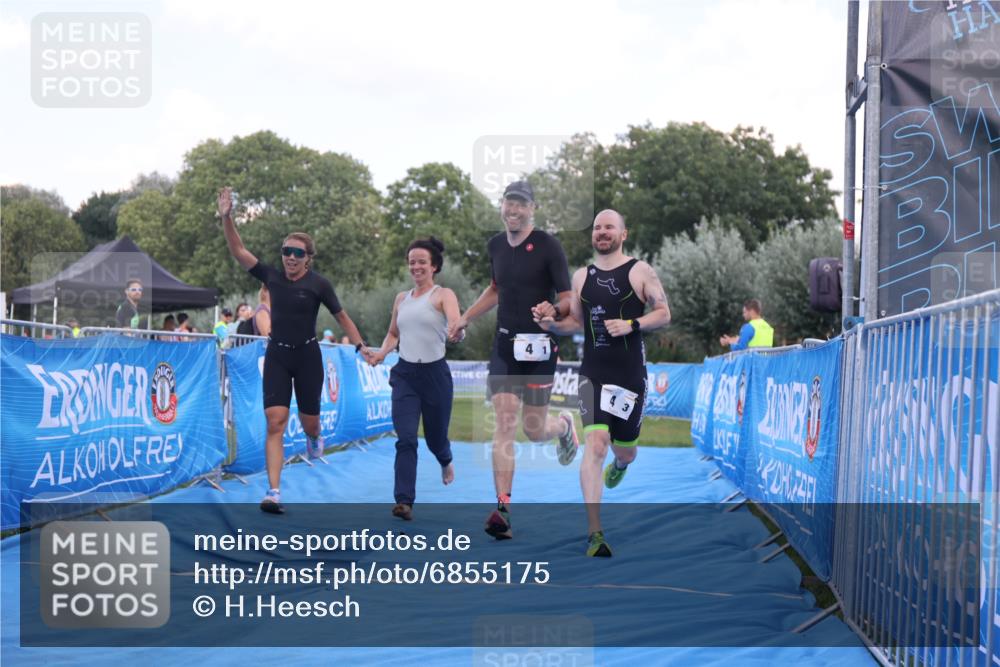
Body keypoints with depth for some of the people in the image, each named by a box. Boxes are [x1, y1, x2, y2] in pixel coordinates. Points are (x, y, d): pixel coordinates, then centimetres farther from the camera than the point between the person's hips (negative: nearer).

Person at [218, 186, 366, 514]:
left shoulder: (318, 284, -7)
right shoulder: (272, 277, 0)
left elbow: (341, 316, 0)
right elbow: (238, 250, -3)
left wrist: (361, 346, -6)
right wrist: (226, 218, -15)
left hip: (307, 355, -1)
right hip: (277, 355, 1)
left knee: (308, 420, 9)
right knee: (275, 422, -11)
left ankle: (314, 438, 50)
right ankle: (274, 491, -15)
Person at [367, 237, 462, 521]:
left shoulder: (443, 295, -4)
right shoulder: (401, 299, 11)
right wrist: (382, 352, 4)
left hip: (435, 373, -3)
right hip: (405, 374, 3)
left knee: (435, 436, 12)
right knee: (405, 439, -11)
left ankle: (446, 461, 49)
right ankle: (404, 501, -14)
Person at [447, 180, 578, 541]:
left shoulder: (548, 246, -9)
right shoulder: (495, 245, 8)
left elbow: (568, 299, -10)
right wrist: (464, 319, 20)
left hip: (539, 347, -4)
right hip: (504, 345, 4)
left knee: (535, 430, 5)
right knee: (504, 425, -8)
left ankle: (564, 424, 42)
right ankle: (503, 508, -11)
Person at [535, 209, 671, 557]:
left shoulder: (640, 271, -1)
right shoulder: (582, 276, 9)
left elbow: (664, 313, -2)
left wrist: (631, 325, -18)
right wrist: (552, 322, -4)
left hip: (630, 375, -1)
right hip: (592, 374, 1)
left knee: (625, 452, 12)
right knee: (595, 444, -17)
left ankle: (619, 465, 55)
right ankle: (594, 534, -19)